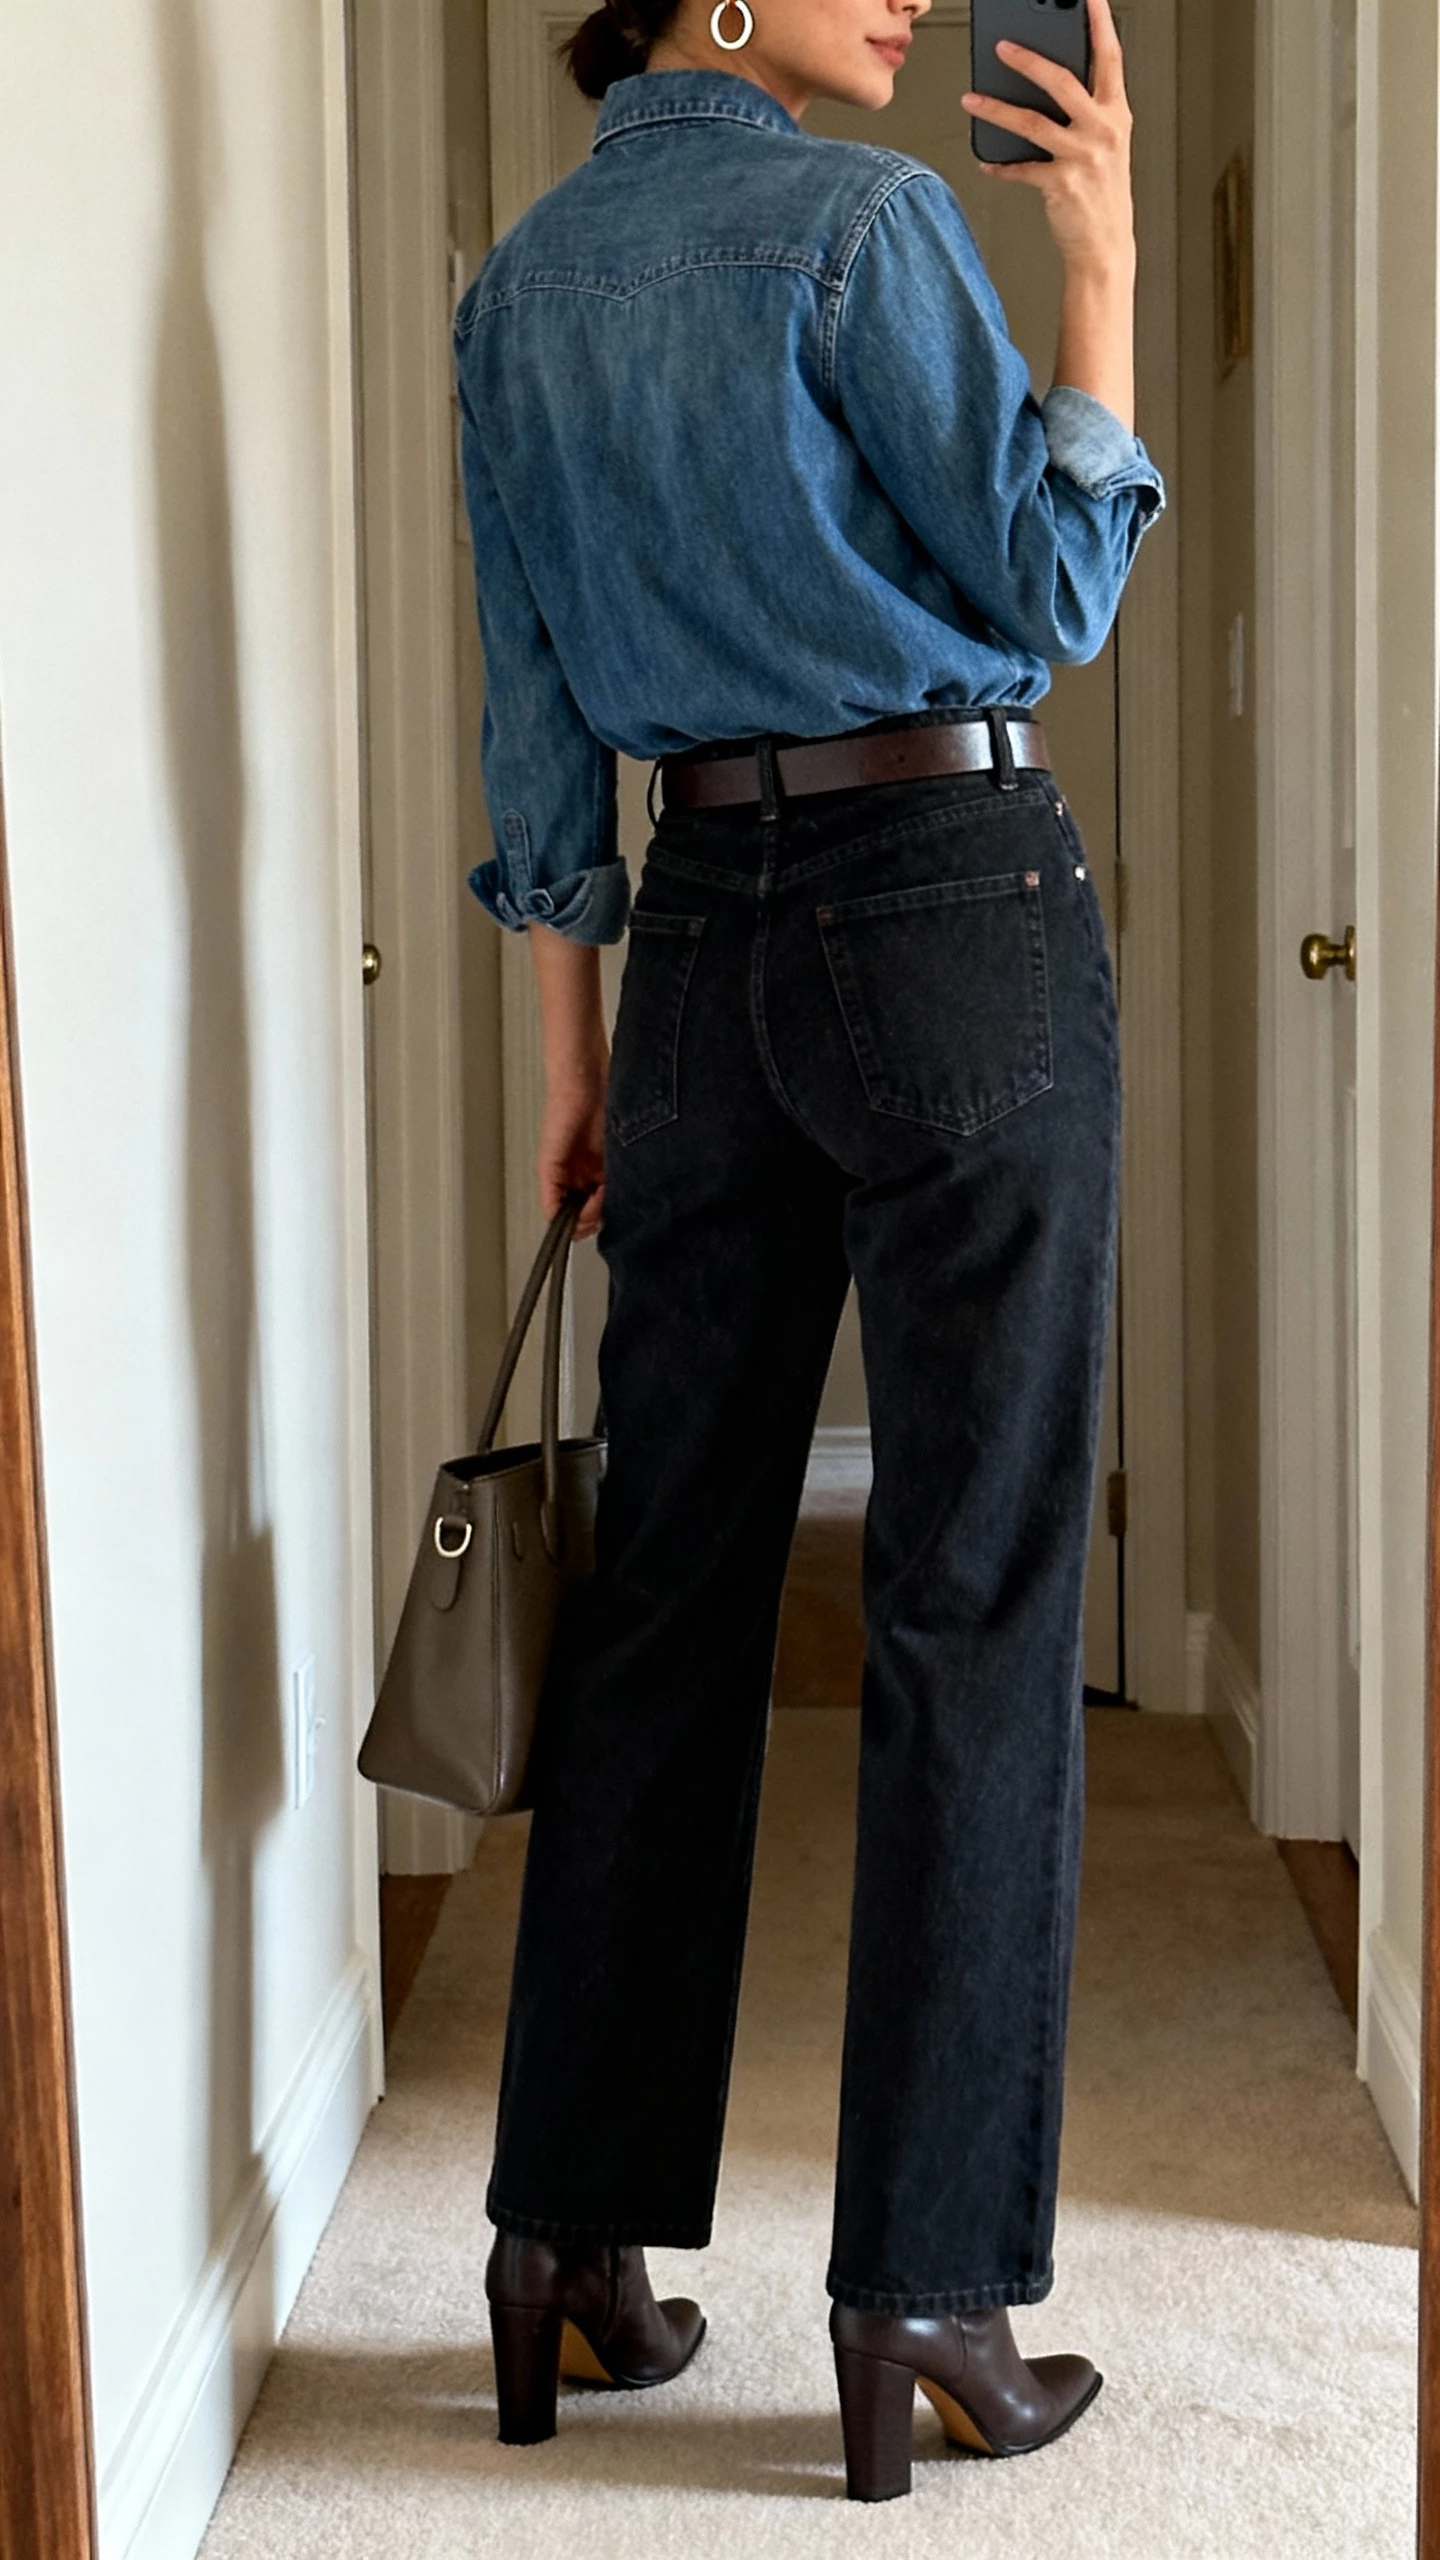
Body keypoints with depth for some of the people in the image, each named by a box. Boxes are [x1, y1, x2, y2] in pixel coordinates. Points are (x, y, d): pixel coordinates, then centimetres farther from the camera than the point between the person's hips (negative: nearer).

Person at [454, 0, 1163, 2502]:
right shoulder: (862, 222, -8)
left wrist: (572, 1049, 17)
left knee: (667, 1576, 11)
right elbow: (1053, 592, -4)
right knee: (974, 1596, -1)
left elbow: (537, 715, 14)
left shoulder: (519, 287, 12)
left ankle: (570, 2246, 19)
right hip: (957, 908, -6)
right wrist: (1101, 259, 2)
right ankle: (922, 2300, 4)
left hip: (706, 934, 6)